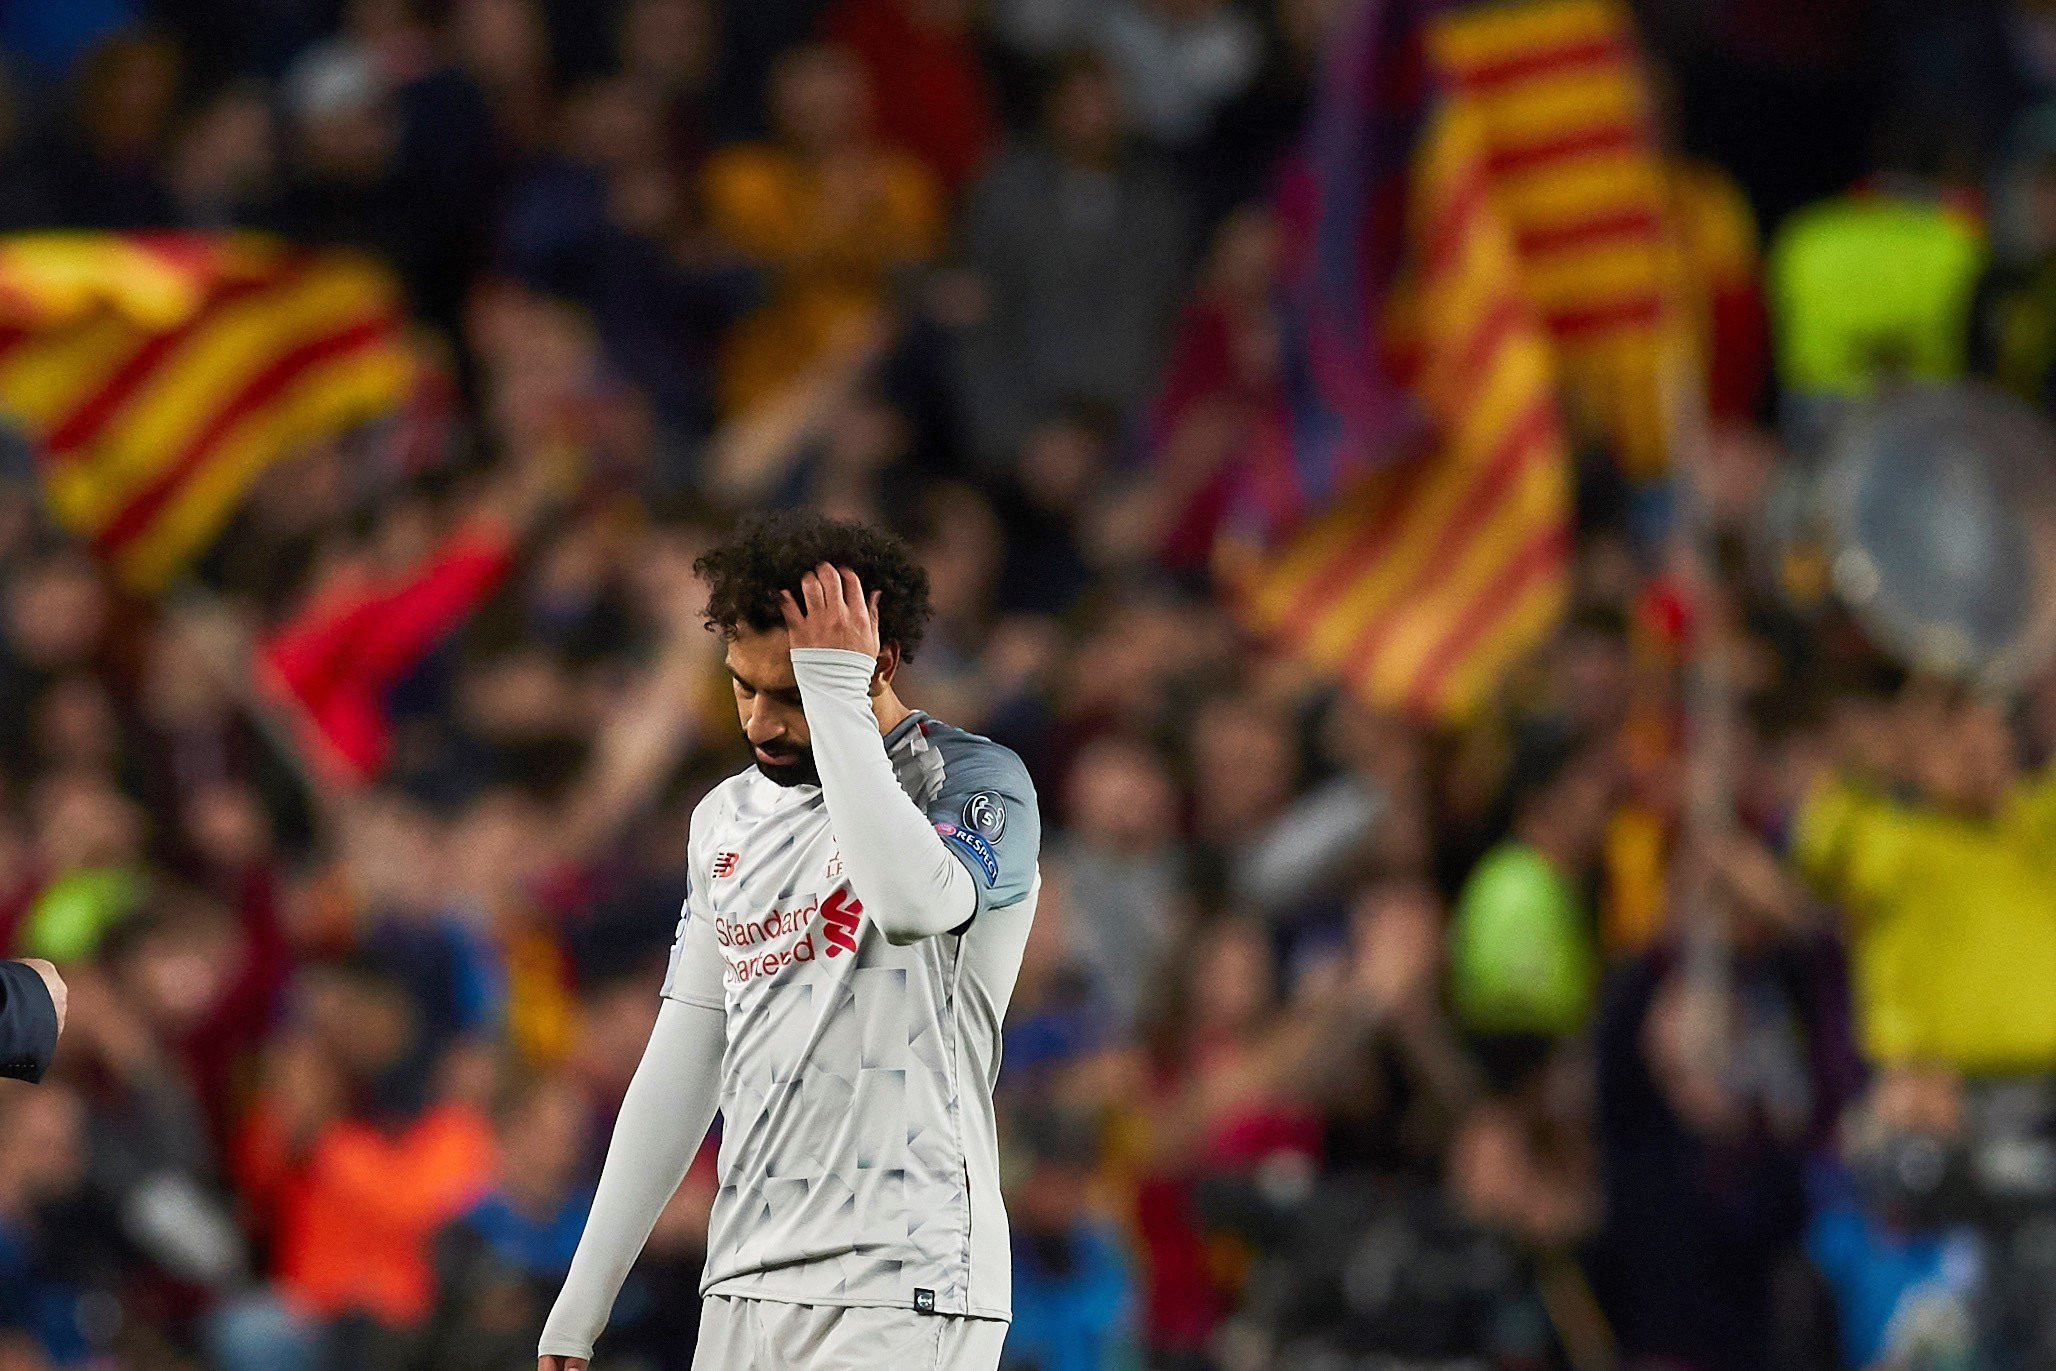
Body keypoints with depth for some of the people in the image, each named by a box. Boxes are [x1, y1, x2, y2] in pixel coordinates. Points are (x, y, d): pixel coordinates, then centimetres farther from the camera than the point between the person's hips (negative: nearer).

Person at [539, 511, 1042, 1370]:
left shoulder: (979, 784, -4)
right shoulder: (730, 817, 16)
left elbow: (913, 902, -29)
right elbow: (681, 1069, 19)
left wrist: (836, 691, -20)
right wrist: (582, 1302, 15)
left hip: (905, 1296, -7)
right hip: (745, 1291, 7)